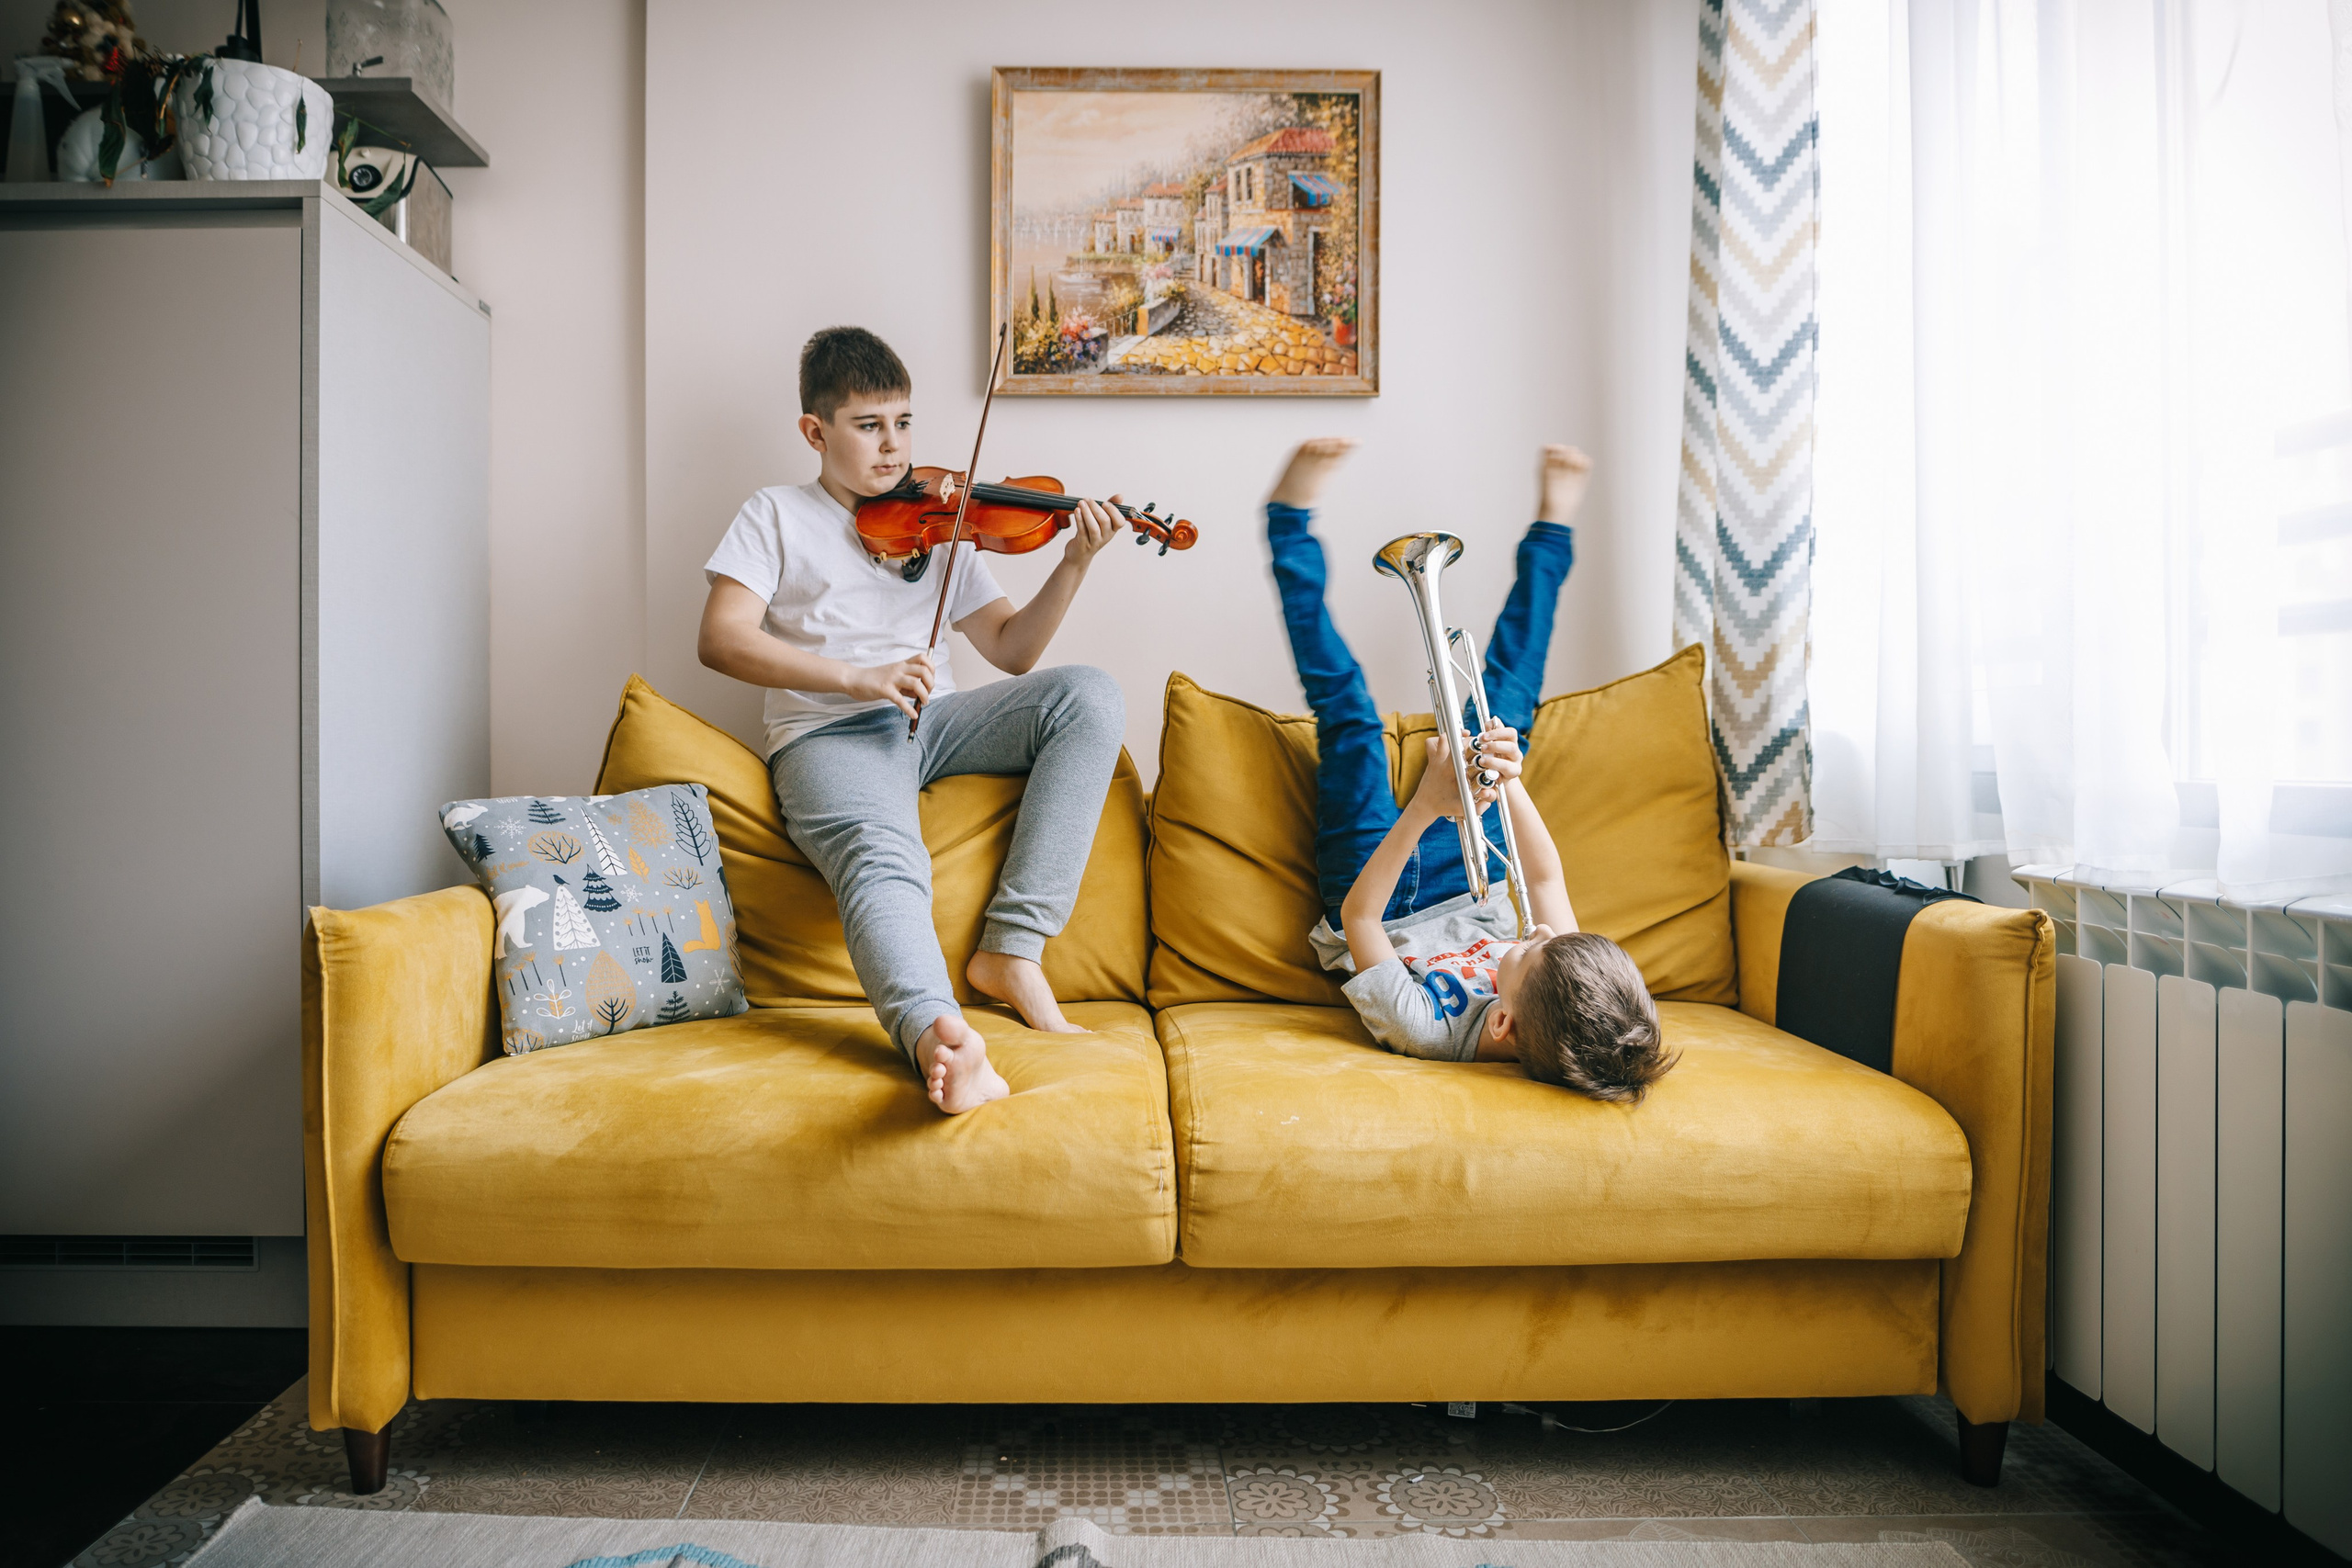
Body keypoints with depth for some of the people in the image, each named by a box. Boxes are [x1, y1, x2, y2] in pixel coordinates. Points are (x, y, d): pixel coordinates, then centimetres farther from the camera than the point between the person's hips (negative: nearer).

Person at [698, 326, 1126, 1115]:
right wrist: (858, 676, -17)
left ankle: (1011, 950, -24)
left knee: (1089, 695, -20)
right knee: (884, 862, -36)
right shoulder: (777, 516, 12)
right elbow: (721, 638, -5)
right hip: (831, 733, -4)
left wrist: (1074, 565, -1)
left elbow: (1011, 650, 16)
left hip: (935, 722, 4)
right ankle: (940, 1039, -63)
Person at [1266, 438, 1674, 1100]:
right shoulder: (1590, 998, -35)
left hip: (1374, 886, -3)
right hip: (1469, 890, 3)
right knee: (1502, 710, 4)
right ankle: (1550, 532, 26)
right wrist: (1511, 784, -39)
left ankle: (1291, 516, 13)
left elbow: (1357, 915, -36)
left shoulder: (1426, 1032, -46)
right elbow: (1548, 880, -23)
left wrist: (1424, 809, -46)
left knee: (1347, 709, -5)